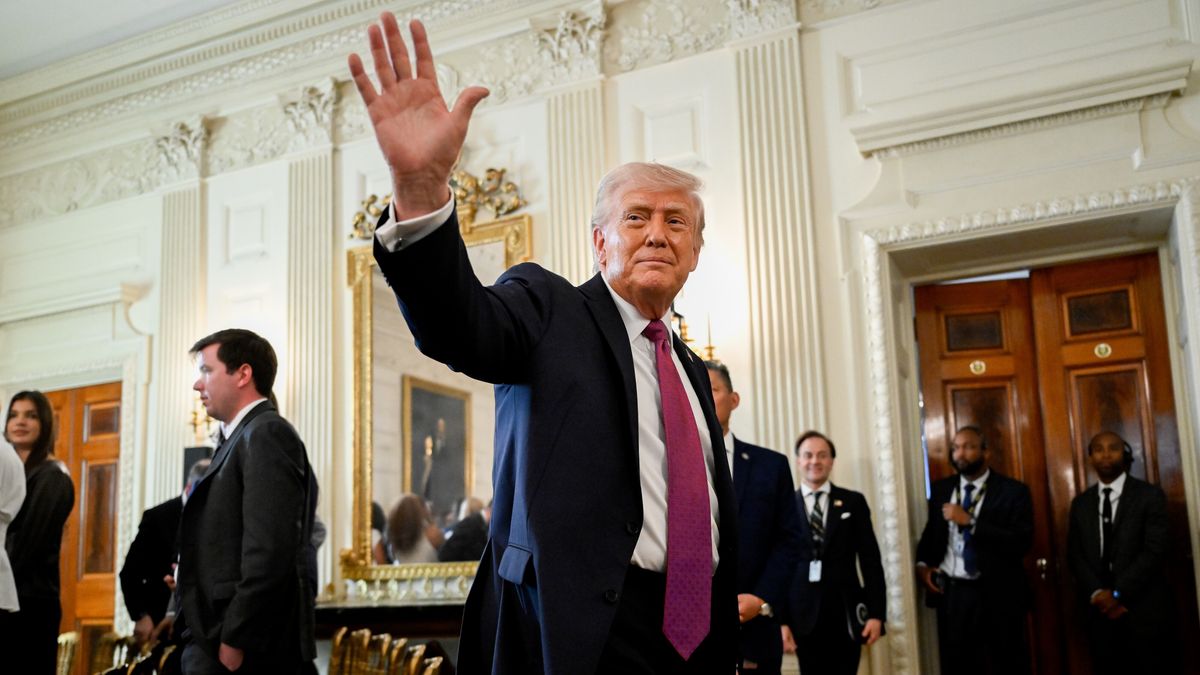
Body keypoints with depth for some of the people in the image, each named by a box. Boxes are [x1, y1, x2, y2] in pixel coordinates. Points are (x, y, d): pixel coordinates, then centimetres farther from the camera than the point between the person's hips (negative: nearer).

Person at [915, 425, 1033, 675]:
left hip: (998, 595, -4)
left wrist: (970, 521, -20)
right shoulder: (941, 489, 10)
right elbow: (930, 533, 20)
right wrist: (922, 564, 1)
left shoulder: (1013, 491, -4)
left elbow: (1021, 543, -16)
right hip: (952, 594, 4)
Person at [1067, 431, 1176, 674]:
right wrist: (1097, 593, -8)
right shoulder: (1080, 503, 12)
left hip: (1143, 608, -3)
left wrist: (1118, 593, -13)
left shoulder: (1150, 495, 0)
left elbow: (1154, 551, -9)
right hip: (1100, 609, 3)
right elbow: (1075, 555, 8)